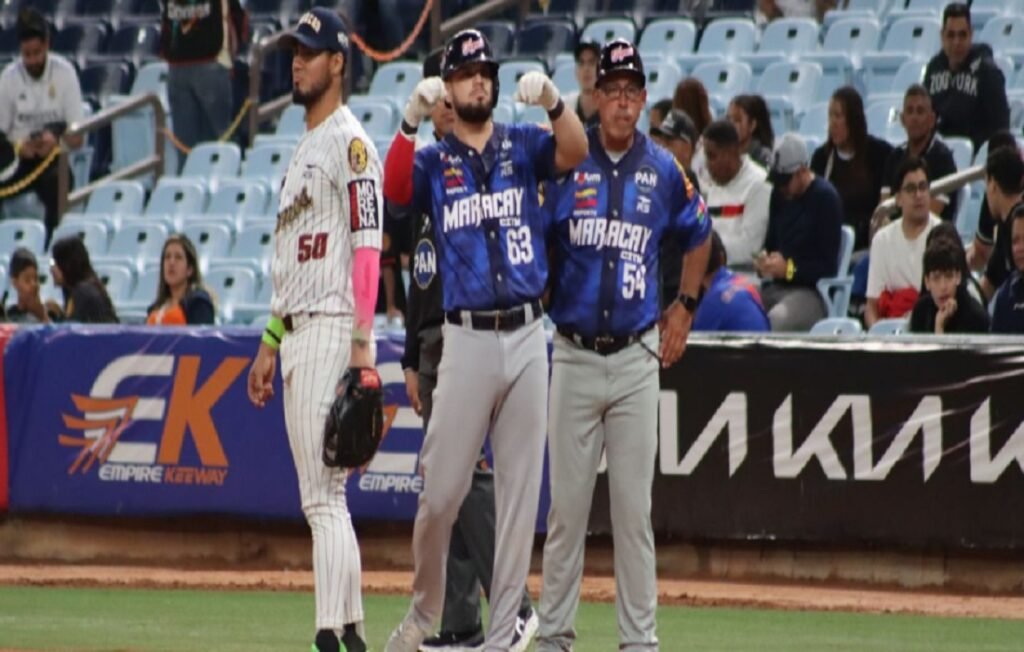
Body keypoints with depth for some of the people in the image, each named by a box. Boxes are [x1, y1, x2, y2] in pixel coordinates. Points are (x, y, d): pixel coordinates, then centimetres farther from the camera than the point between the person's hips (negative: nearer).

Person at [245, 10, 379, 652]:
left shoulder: (350, 143, -9)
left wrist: (362, 348, -23)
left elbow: (368, 248, -17)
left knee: (324, 496, -12)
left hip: (332, 332, -10)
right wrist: (270, 345, 22)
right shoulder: (305, 148, 21)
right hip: (297, 335, 10)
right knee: (319, 498, 10)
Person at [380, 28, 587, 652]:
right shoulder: (433, 161, 7)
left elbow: (575, 152, -10)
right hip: (467, 338, -2)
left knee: (521, 490, 2)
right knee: (442, 489, -3)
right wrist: (412, 120, -27)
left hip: (528, 336, 2)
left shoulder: (523, 146, 10)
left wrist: (552, 100, -29)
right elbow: (393, 188, -14)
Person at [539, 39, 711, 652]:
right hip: (574, 354, -1)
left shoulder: (663, 171, 4)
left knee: (635, 505, 1)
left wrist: (684, 307, 15)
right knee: (567, 503, 2)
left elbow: (698, 237, 20)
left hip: (636, 357, 1)